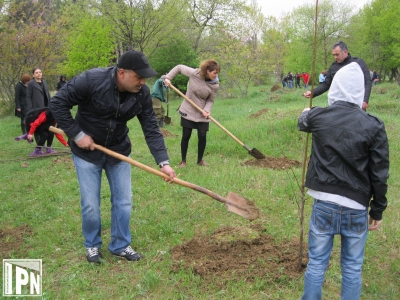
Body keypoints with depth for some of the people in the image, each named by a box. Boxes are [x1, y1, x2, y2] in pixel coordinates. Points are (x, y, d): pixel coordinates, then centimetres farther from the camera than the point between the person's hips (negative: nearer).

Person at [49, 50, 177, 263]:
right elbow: (57, 103, -18)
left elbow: (151, 129, -12)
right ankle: (92, 245, 26)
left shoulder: (142, 93, -14)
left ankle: (120, 245, 24)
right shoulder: (91, 80, -26)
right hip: (87, 150, -3)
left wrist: (163, 162, -21)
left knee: (123, 201, 5)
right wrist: (76, 134, -21)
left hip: (118, 149, 4)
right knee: (90, 204, 1)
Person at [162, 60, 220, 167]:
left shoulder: (215, 85, -13)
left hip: (202, 114, 1)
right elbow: (179, 68, -3)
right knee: (186, 136, 2)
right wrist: (167, 77, -10)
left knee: (202, 136, -3)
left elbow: (210, 100, -4)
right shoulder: (194, 73, -17)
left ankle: (200, 160, 18)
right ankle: (183, 160, 18)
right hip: (188, 111, -1)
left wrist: (206, 110, -22)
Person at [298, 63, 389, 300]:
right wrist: (377, 210, 8)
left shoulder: (318, 116, -4)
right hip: (357, 208, 0)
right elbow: (379, 175, -6)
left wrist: (306, 112, 47)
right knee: (352, 268, 14)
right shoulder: (374, 126, -9)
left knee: (316, 264, 13)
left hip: (324, 204, 1)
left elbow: (302, 123, 23)